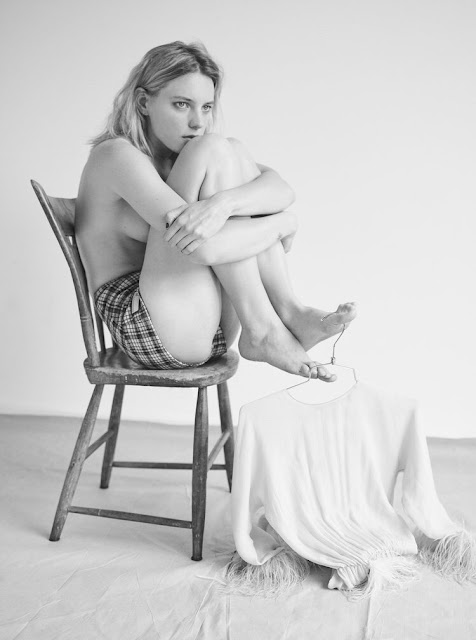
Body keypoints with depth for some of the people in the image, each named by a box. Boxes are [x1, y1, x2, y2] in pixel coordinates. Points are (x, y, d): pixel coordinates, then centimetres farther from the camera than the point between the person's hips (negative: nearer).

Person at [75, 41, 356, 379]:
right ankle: (261, 327, -18)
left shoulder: (183, 154, 14)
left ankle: (286, 308, -12)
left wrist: (223, 203, -27)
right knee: (214, 151, -17)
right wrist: (282, 223, -10)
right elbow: (202, 246, -25)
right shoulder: (116, 154, -9)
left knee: (235, 150, -4)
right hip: (145, 325, -7)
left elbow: (282, 189, -6)